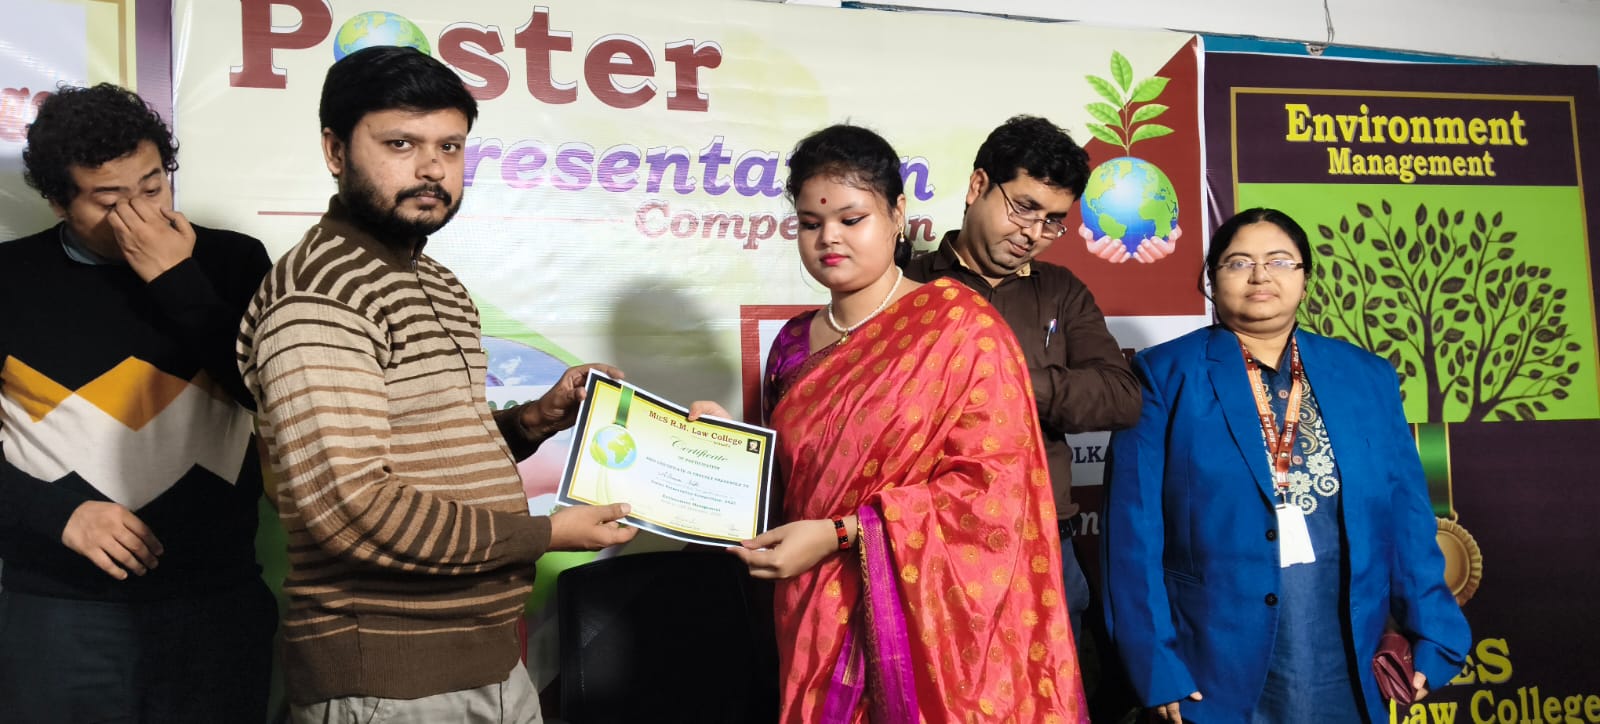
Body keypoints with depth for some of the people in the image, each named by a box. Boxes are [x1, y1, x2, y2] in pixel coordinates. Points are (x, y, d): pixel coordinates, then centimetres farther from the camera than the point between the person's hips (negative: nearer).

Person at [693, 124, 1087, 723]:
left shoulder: (961, 324, -8)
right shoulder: (795, 344, 8)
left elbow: (991, 485, -15)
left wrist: (838, 534, -19)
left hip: (933, 623, -4)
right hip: (822, 625, 5)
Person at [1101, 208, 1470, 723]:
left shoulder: (1367, 377, 9)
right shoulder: (1165, 375, -2)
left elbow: (1405, 518, 9)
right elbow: (1135, 528, -7)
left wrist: (1431, 637, 1)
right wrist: (1155, 665, -12)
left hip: (1344, 670, 3)